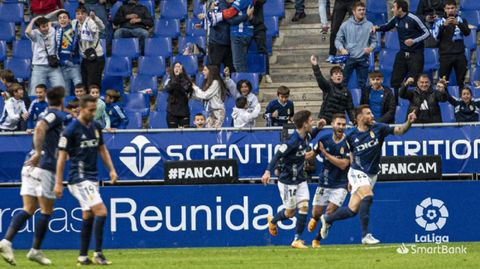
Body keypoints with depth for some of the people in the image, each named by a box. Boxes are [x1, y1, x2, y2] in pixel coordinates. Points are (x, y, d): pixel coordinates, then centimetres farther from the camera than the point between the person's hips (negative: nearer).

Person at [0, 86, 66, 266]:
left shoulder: (50, 115, 21)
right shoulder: (57, 115, -5)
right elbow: (40, 128, -23)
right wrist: (39, 153, -29)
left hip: (30, 166, 8)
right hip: (44, 168, -8)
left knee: (28, 209, 2)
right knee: (46, 210, 1)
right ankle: (35, 250, 3)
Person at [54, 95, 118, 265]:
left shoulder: (96, 127, 9)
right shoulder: (71, 130, -12)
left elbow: (102, 149, 20)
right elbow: (62, 156, -10)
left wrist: (111, 169, 9)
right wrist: (58, 183, -11)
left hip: (92, 178, 8)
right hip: (79, 178, -8)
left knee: (88, 216, 9)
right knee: (101, 211, -17)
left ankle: (83, 257, 14)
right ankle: (98, 254, -13)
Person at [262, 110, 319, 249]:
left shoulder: (304, 138, 1)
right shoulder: (293, 141, -24)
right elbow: (278, 155, -26)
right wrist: (268, 171, -37)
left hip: (300, 179, 7)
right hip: (288, 181, -7)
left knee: (304, 206, -6)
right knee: (290, 212, 4)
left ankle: (297, 240, 1)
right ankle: (272, 220, 36)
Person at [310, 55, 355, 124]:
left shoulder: (346, 91, 11)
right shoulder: (328, 86, 0)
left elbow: (350, 108, 11)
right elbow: (320, 78, -19)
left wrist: (353, 121, -1)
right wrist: (315, 66, -36)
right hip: (327, 120, -4)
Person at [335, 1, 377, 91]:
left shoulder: (369, 25, 1)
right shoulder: (345, 25, -1)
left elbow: (374, 41, 8)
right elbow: (338, 40, 3)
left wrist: (370, 48, -12)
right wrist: (342, 49, -15)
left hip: (363, 59, 1)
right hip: (349, 58, -1)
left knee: (362, 83, 8)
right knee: (343, 82, 1)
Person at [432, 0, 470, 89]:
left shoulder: (461, 20, 8)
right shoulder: (439, 21, 5)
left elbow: (467, 32, -7)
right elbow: (435, 36, -6)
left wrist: (458, 23, -25)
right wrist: (444, 25, -21)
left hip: (460, 55, 1)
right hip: (445, 55, -1)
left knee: (461, 81, 3)